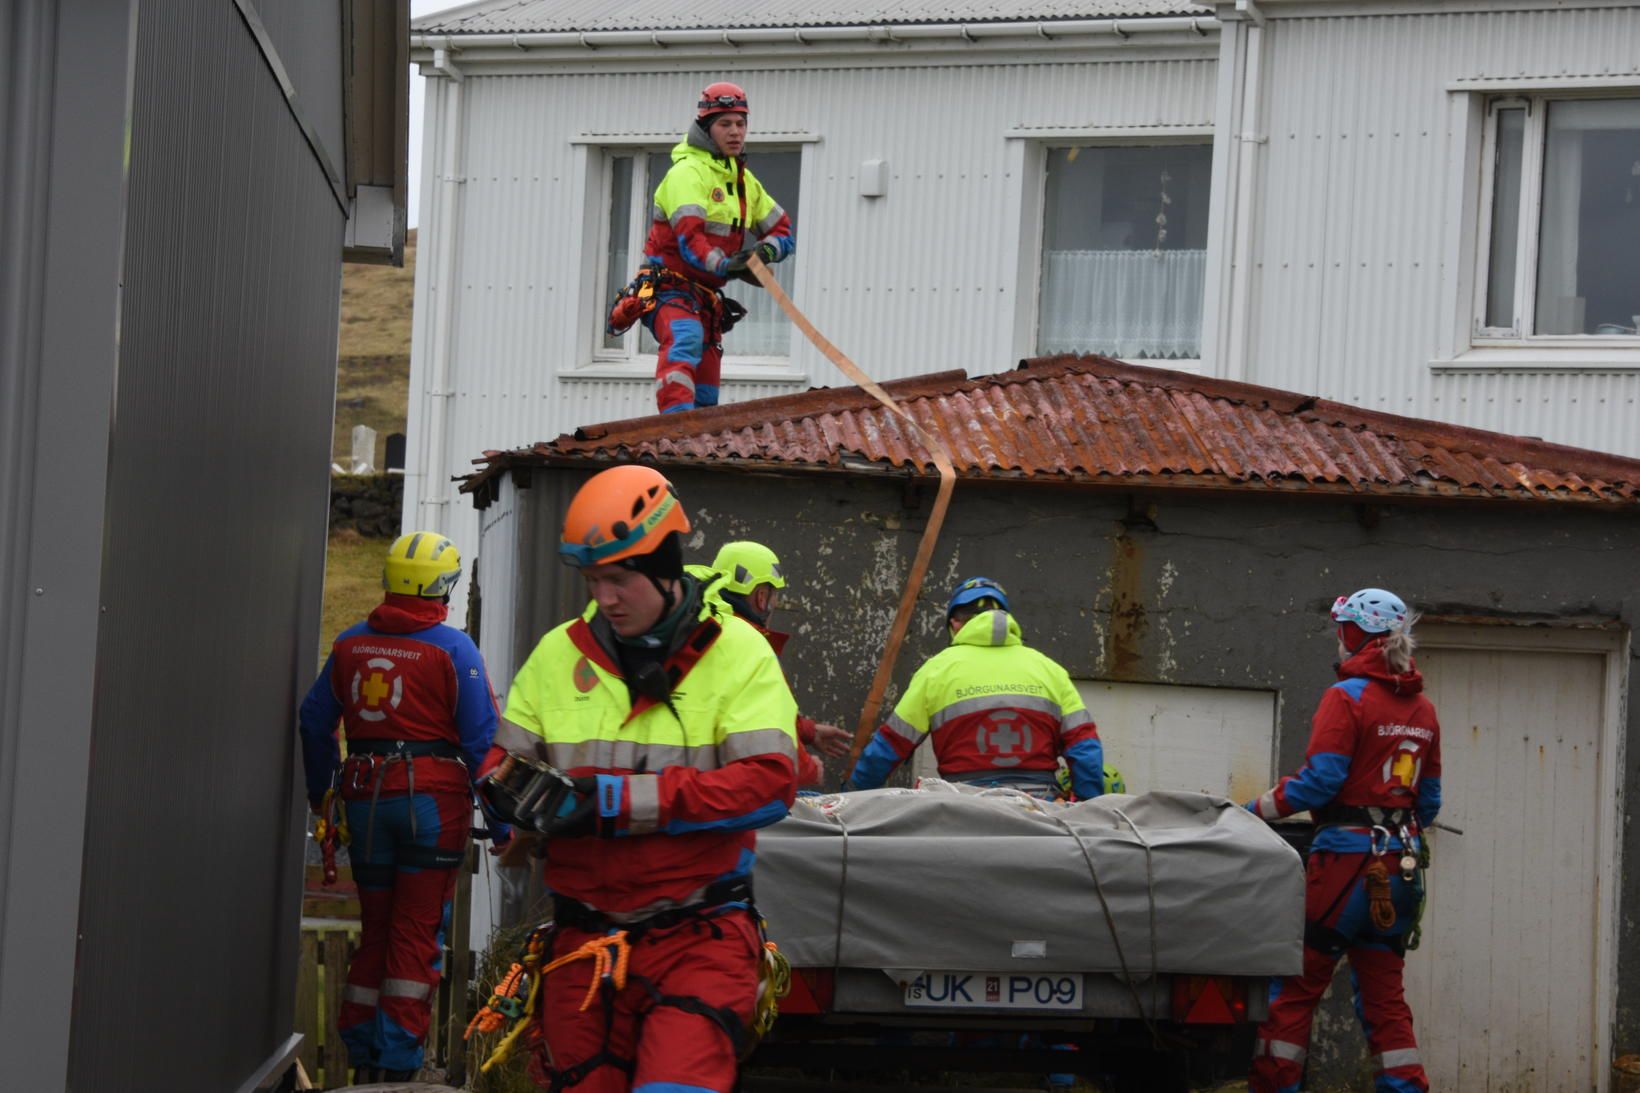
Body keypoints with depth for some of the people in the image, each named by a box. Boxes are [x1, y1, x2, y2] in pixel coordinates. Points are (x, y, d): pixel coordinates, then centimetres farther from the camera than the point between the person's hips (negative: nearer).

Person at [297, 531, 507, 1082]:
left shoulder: (350, 644, 6)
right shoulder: (453, 649, -8)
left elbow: (315, 721, 14)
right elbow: (482, 740, -9)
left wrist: (321, 791, 28)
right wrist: (501, 823, -3)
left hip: (366, 801, 4)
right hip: (432, 798, -4)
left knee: (375, 928, 15)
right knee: (417, 932, 0)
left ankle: (362, 1055, 19)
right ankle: (397, 1060, -3)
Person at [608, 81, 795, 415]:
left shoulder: (745, 182, 17)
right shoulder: (688, 172, -10)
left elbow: (783, 232, 19)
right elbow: (688, 237, -23)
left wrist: (764, 251, -5)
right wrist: (722, 264, -42)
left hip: (706, 297, 9)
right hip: (670, 288, -9)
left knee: (706, 399, 5)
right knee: (685, 339, -37)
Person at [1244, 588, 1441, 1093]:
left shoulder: (1346, 697, -8)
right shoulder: (1422, 709, 13)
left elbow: (1320, 780, -16)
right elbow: (1429, 799, 18)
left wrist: (1256, 810, -8)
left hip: (1346, 859, -7)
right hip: (1399, 869, 7)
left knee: (1297, 982, -1)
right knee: (1384, 993, 12)